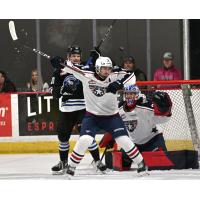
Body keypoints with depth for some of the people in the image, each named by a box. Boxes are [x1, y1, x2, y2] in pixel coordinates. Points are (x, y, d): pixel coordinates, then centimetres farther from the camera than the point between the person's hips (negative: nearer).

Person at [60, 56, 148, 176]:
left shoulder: (113, 76, -11)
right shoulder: (87, 76, -14)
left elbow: (131, 76, -14)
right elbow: (70, 67, -12)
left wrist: (120, 84, -30)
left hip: (112, 116, 1)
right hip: (92, 116, -1)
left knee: (124, 140, -7)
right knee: (84, 140, -20)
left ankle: (141, 164, 11)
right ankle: (71, 166, -4)